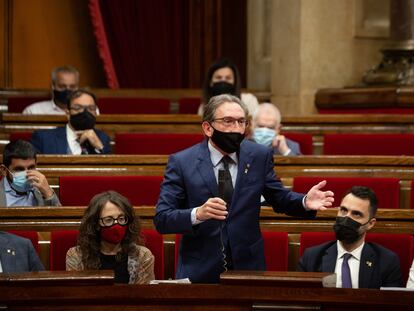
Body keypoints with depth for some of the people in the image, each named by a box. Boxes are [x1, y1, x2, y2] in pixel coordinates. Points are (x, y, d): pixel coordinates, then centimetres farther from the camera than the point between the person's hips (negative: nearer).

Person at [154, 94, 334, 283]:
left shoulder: (259, 156, -1)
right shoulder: (181, 162, -8)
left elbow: (279, 198, 10)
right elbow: (161, 220, -13)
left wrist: (305, 202, -12)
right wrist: (197, 214, -32)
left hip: (248, 267, 2)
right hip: (200, 272, -2)